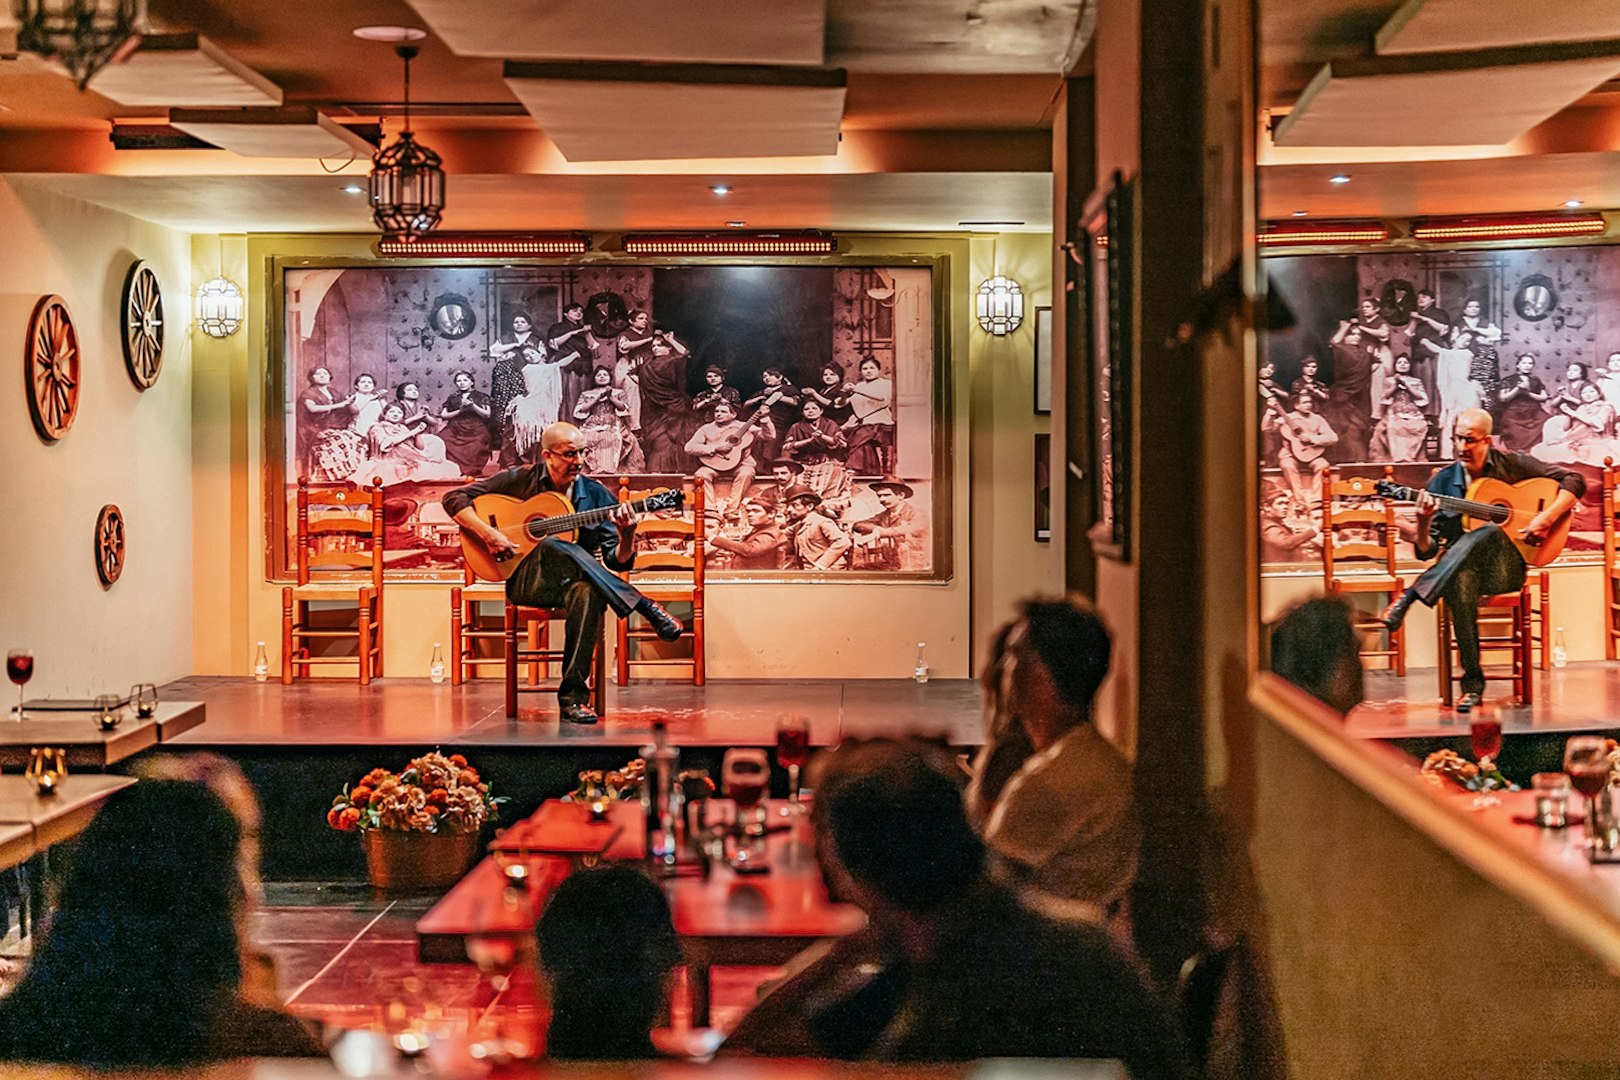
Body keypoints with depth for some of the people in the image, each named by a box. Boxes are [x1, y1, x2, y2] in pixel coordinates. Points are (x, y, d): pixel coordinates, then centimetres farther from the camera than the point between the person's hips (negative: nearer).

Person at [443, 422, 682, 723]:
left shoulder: (596, 495, 6)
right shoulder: (519, 481, 3)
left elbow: (619, 562, 3)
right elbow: (454, 498, 0)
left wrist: (627, 536, -20)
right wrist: (487, 533, -15)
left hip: (574, 580, 1)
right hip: (526, 581, -1)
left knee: (588, 593, -39)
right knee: (551, 546, -37)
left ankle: (572, 694, -36)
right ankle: (644, 607, -34)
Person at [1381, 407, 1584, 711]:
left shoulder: (1511, 465, 5)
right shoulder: (1442, 482, 8)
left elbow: (1574, 481, 3)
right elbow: (1426, 551, 5)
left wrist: (1547, 518, -11)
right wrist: (1423, 522, -17)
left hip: (1506, 567, -1)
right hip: (1461, 567, 1)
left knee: (1489, 533, -37)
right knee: (1460, 581, -39)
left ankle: (1410, 596, -36)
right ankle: (1472, 681, -33)